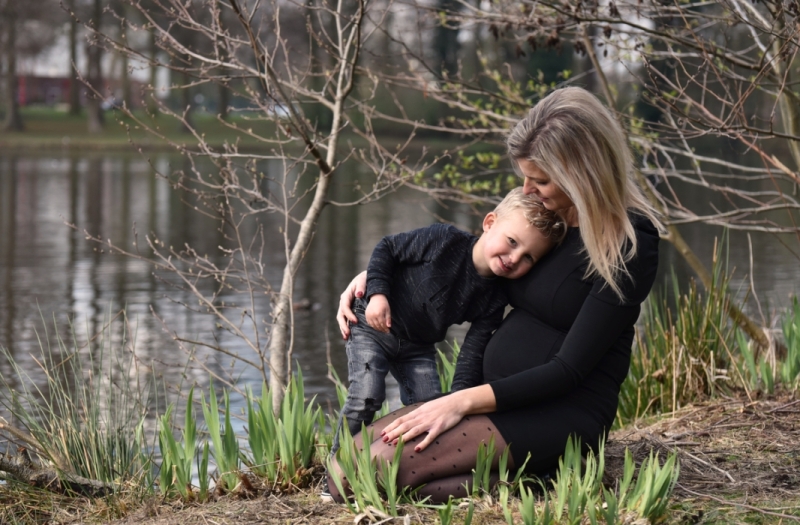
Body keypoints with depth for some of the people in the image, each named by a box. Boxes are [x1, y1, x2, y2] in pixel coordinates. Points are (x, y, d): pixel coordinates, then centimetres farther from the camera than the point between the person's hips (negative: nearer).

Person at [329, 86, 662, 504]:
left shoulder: (630, 244, -15)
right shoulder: (542, 213, 8)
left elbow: (569, 370, -18)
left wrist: (464, 401, -22)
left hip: (562, 417, -9)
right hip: (504, 401, 9)